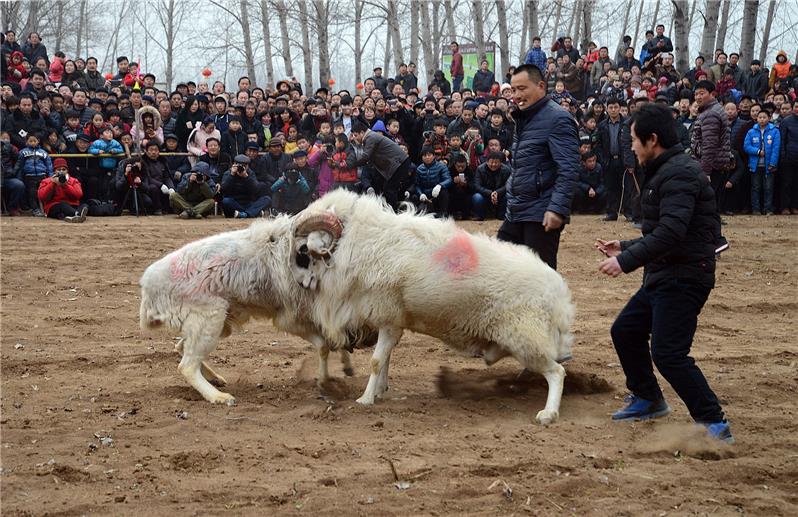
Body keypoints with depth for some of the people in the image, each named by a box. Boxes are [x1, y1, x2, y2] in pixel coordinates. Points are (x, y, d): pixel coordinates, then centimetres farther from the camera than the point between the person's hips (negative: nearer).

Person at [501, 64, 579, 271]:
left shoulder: (558, 119, -12)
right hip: (516, 212, 9)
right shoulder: (523, 118, 17)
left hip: (541, 215, -9)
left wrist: (558, 209, -27)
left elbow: (568, 170, -20)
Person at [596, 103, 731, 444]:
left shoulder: (680, 174, -18)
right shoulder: (665, 173, 16)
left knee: (668, 353, -15)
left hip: (684, 278, -11)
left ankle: (714, 424, -9)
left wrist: (627, 261, -25)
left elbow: (670, 233, -27)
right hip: (663, 276, 11)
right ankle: (647, 400, 32)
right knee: (625, 330, 17)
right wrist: (625, 247, 20)